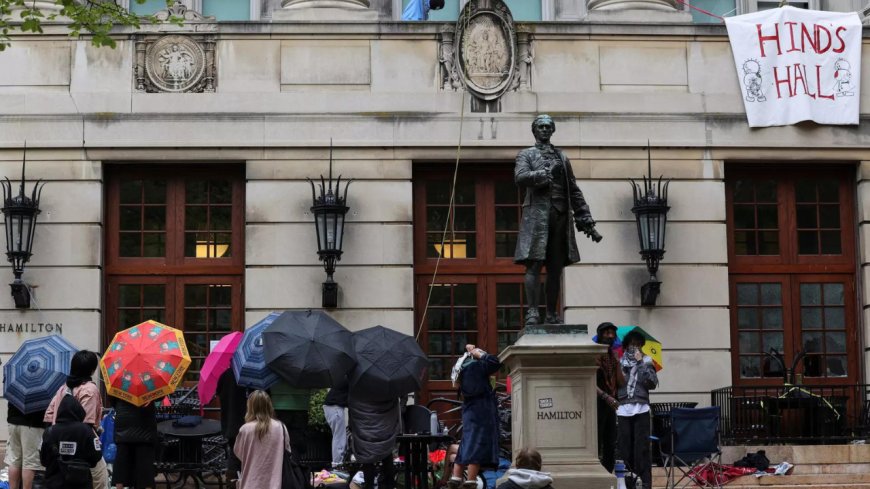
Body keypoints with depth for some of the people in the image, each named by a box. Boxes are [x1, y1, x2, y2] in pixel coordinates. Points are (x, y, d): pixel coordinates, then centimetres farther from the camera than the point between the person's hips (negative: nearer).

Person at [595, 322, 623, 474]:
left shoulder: (613, 355, 15)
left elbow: (621, 382, 9)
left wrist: (617, 363, -3)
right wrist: (606, 397, -25)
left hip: (610, 404, 8)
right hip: (598, 404, -8)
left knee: (610, 447, 9)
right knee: (596, 446, -8)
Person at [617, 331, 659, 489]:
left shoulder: (646, 361, 10)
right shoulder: (619, 362, 11)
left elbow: (652, 383, -3)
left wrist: (641, 363, -6)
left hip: (641, 409, -1)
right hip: (623, 409, 1)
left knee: (642, 447, -5)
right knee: (625, 448, 1)